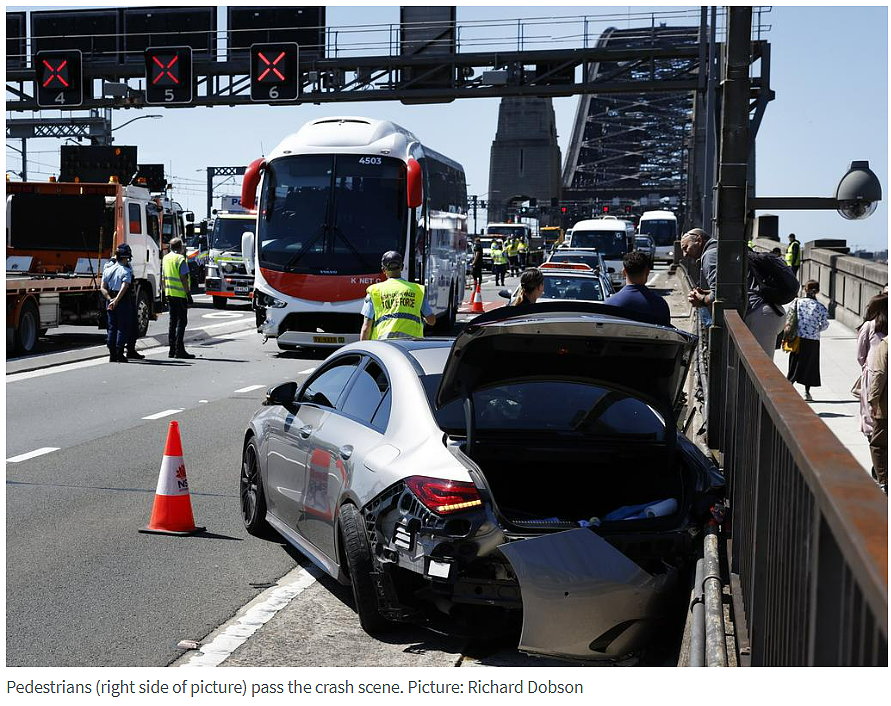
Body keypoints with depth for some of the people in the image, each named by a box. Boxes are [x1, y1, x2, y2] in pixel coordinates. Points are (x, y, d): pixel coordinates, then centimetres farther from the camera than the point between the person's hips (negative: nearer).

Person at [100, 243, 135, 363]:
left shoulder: (108, 269, 8)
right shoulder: (126, 271, -9)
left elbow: (102, 288, 1)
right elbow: (124, 287, -22)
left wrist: (110, 299, -7)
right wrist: (116, 301, -25)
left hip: (110, 301, 6)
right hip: (123, 302, -5)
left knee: (112, 328, 11)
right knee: (123, 328, 2)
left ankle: (112, 355, 10)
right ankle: (119, 355, -2)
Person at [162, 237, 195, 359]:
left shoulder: (165, 259, 12)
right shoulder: (180, 259, -12)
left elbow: (163, 279, 17)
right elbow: (183, 278, -16)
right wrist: (188, 293, -13)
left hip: (169, 294, 8)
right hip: (180, 294, -8)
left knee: (172, 321, 12)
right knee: (181, 321, -5)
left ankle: (172, 350, 12)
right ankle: (179, 350, -9)